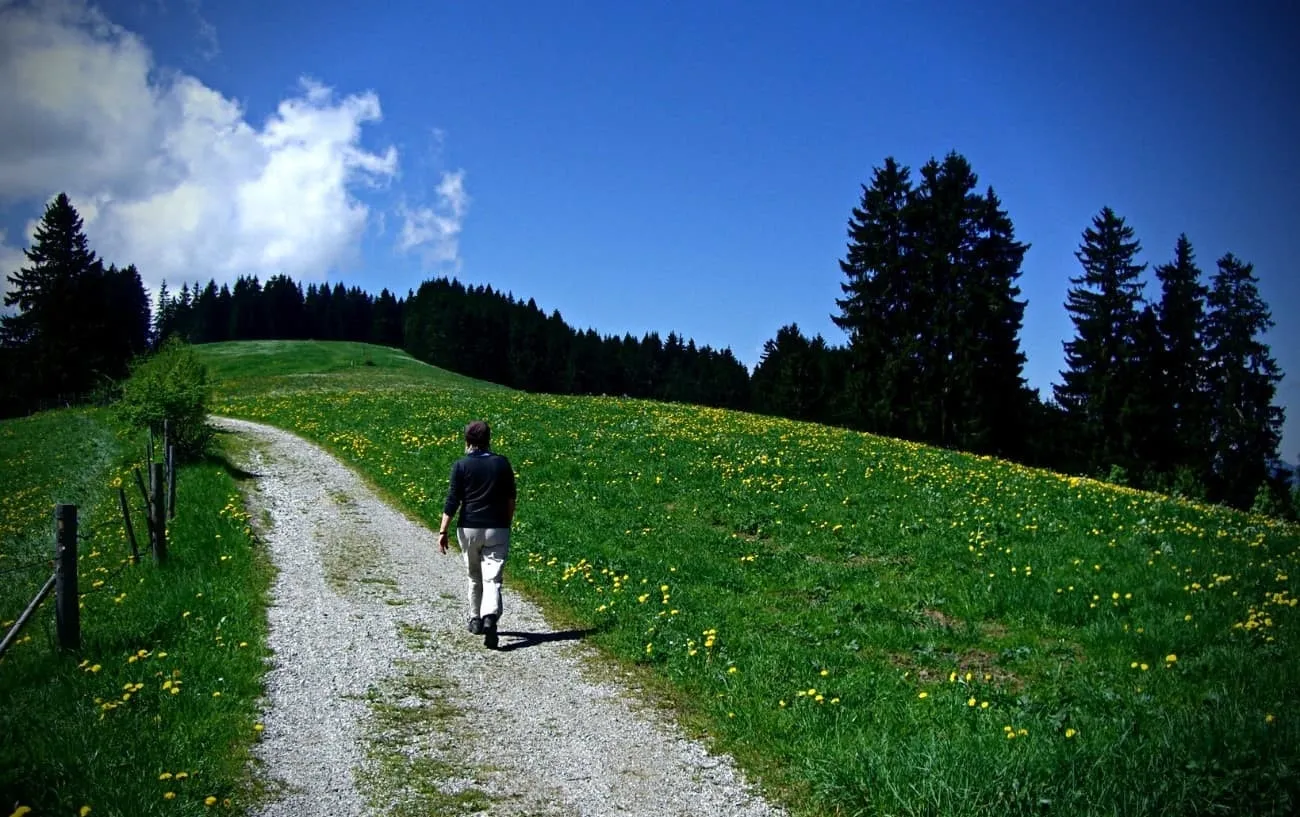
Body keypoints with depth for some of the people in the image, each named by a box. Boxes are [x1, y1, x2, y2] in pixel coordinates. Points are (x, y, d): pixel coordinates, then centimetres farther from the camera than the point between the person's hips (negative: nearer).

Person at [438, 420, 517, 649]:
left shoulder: (461, 465, -5)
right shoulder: (502, 463, 1)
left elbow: (452, 501, -7)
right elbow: (510, 499, 7)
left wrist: (443, 531, -2)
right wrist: (507, 524, 21)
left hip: (469, 528, 0)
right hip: (497, 529, 0)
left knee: (474, 577, 18)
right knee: (492, 579, -6)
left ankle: (476, 620, 30)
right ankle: (490, 617, -28)